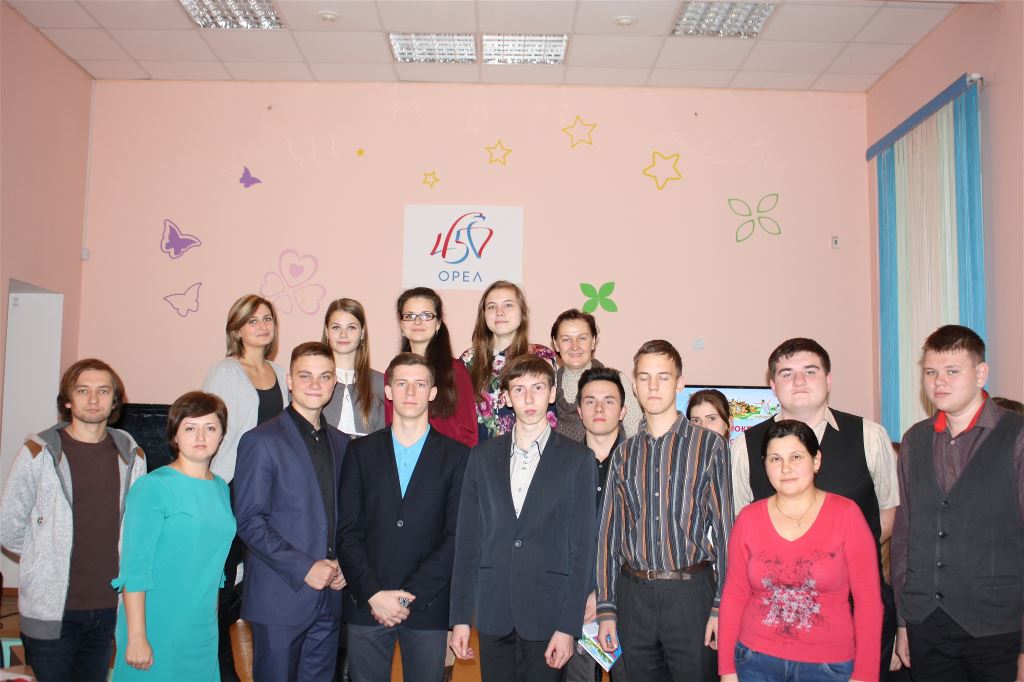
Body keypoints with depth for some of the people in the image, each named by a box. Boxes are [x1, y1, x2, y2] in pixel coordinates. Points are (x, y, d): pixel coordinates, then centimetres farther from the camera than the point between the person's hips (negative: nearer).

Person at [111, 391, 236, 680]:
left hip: (203, 633, 5)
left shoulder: (221, 488, 7)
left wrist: (212, 621, 12)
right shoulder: (153, 486, -11)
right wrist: (136, 637, -15)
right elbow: (134, 567, -13)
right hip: (156, 631, -5)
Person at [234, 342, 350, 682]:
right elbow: (249, 521, -12)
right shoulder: (262, 441, -6)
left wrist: (342, 563, 1)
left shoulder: (341, 443, 12)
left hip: (328, 597, 5)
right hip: (281, 596, -5)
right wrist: (304, 568, -16)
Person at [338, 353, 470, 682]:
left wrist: (412, 595, -9)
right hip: (366, 605, 1)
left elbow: (457, 537, -4)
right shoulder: (361, 451, 6)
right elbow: (347, 531, 1)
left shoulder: (457, 456, 1)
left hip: (428, 606, -1)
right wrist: (373, 593, -9)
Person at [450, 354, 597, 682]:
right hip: (493, 611, 2)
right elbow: (467, 540, 6)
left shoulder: (577, 458, -1)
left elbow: (582, 546, -3)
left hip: (547, 611, -2)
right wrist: (460, 617, 2)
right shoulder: (483, 456, 6)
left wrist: (569, 626, -8)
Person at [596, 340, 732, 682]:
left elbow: (724, 529, -2)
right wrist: (606, 609, 6)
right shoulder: (624, 454, 9)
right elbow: (610, 532, 9)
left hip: (690, 592, -3)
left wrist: (721, 606, -7)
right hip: (634, 593, 3)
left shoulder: (709, 445, -1)